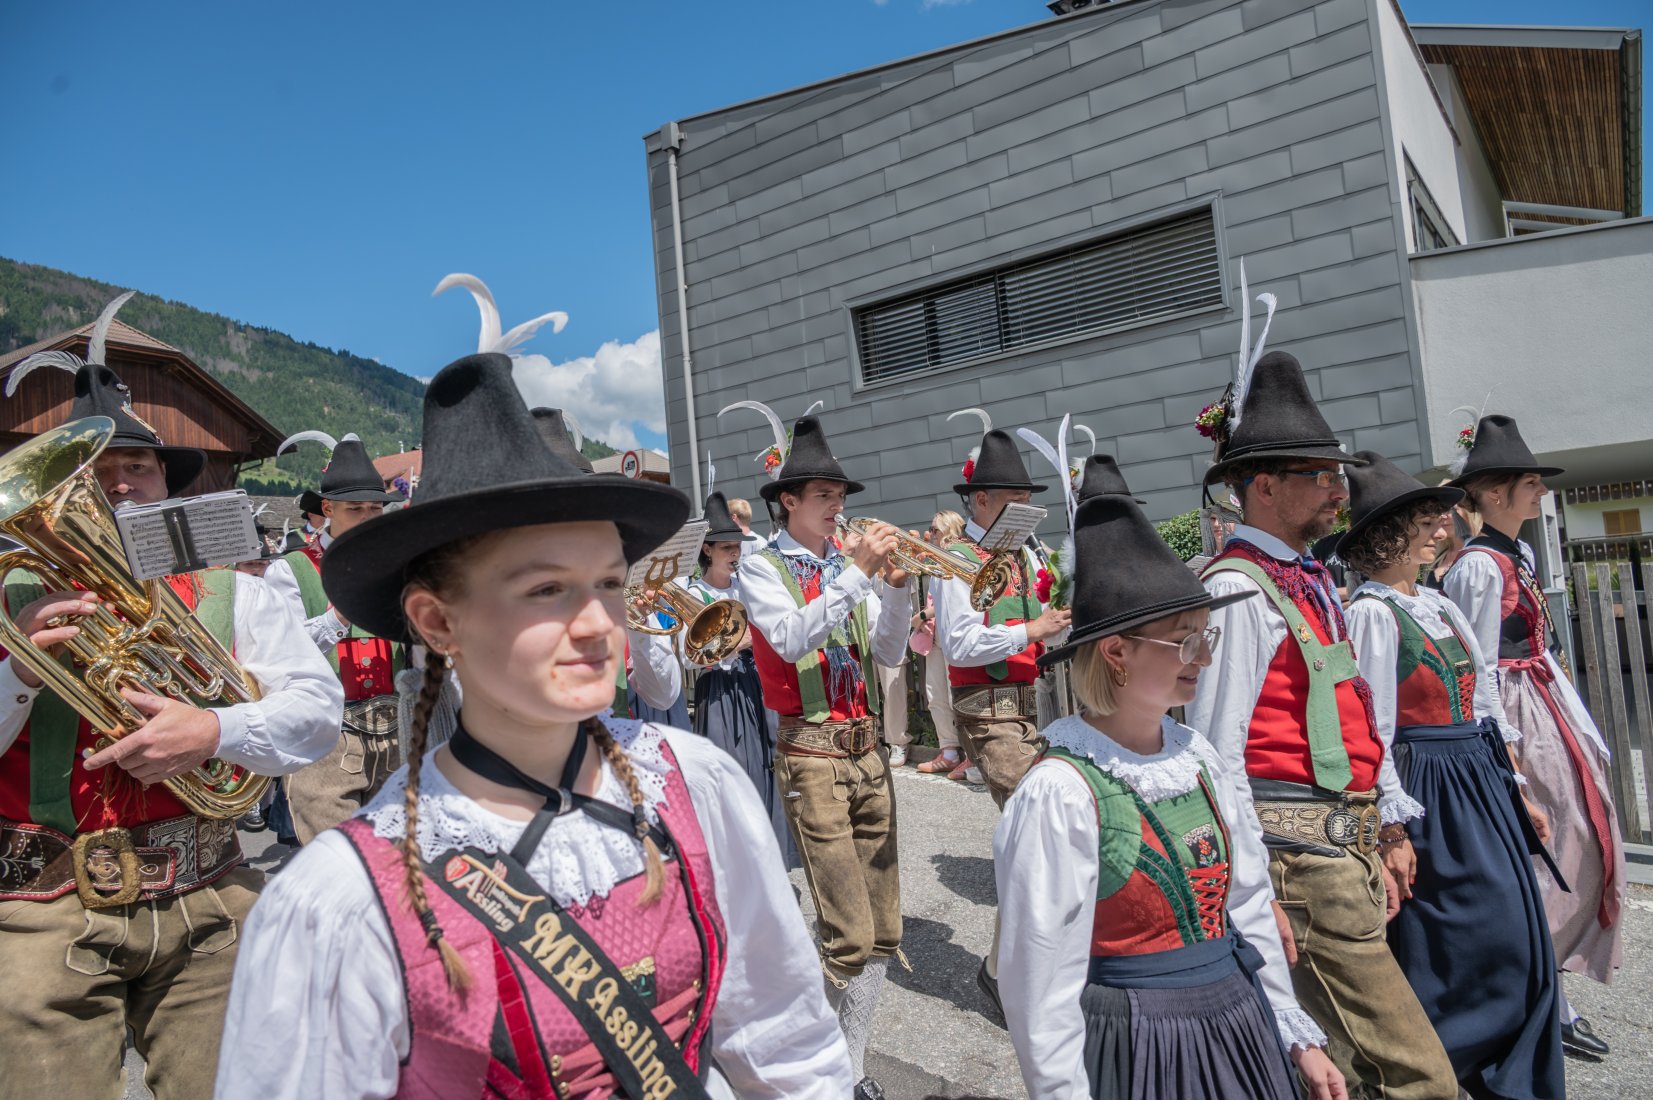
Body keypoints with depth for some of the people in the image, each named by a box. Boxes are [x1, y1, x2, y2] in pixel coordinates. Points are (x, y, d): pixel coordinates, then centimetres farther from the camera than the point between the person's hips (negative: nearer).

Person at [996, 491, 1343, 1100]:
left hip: (1241, 1025, 7)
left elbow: (1247, 906, 8)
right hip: (1138, 1048, -6)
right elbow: (1045, 979, -18)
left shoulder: (1197, 756, -1)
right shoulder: (1061, 791, -23)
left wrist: (1297, 1034, 12)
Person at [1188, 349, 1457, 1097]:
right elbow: (1218, 750, -19)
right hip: (1301, 851, -10)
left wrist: (1372, 850, 20)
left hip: (1343, 845, 10)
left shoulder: (1308, 582, 14)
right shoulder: (1240, 590, -16)